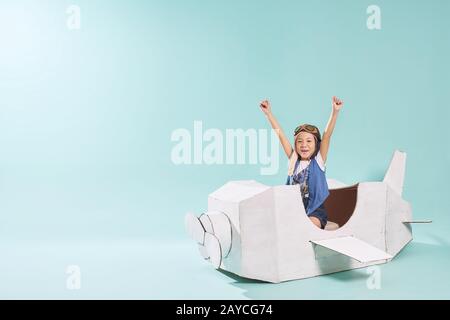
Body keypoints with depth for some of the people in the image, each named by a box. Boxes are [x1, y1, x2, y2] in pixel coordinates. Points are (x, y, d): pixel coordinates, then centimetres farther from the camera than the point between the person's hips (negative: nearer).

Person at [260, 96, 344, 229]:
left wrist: (335, 111, -23)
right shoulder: (294, 160, 7)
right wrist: (269, 113, 0)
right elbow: (281, 135, 3)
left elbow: (327, 135, -13)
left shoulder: (318, 161, -1)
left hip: (315, 212, -3)